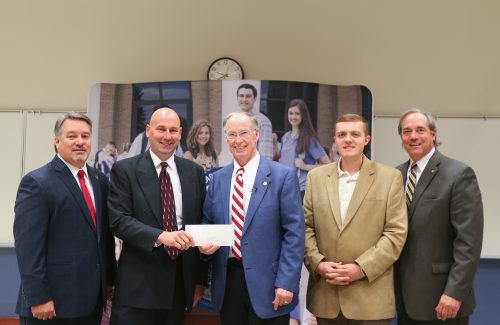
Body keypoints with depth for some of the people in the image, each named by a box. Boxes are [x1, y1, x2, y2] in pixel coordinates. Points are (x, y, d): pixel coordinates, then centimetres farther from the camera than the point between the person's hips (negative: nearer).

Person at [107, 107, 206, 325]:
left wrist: (199, 280, 11)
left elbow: (201, 225, 11)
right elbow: (119, 221, -10)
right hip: (138, 285, -3)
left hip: (181, 281, 3)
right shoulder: (125, 170, -1)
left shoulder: (194, 172, 9)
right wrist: (161, 236, -25)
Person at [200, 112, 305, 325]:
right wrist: (205, 242, -6)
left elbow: (294, 233, -8)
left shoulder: (283, 176, -4)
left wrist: (286, 282, -14)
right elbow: (207, 223, 17)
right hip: (227, 278, 4)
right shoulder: (218, 179, 10)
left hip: (266, 281, -4)